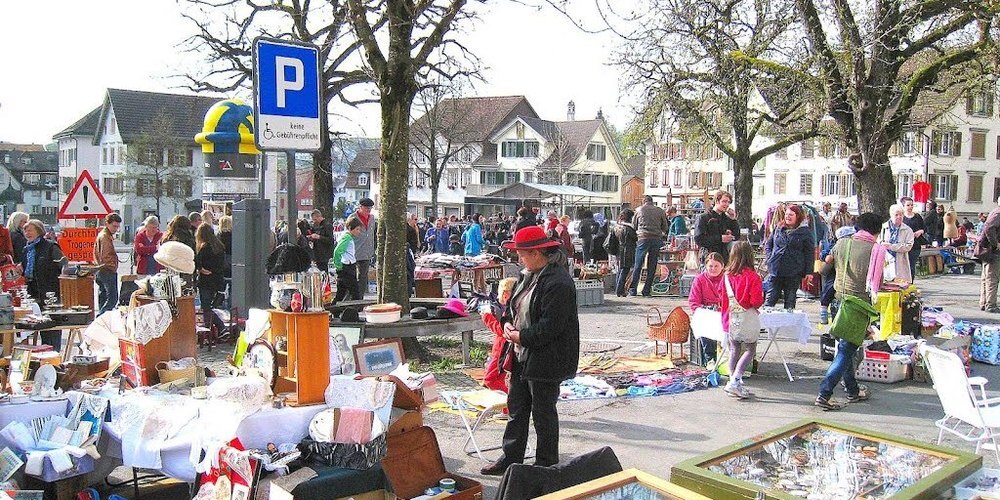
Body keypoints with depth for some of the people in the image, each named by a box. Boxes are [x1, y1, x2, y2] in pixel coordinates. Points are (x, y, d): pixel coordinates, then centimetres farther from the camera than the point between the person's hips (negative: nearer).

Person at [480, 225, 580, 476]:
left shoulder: (557, 283, -22)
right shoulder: (528, 275, 7)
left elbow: (550, 326, -25)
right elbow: (513, 304, 19)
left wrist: (521, 337, -18)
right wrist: (507, 323, -1)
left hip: (546, 360, -9)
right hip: (523, 355, 9)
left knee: (543, 413, 5)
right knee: (516, 408, 18)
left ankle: (547, 466, 22)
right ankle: (510, 459, 31)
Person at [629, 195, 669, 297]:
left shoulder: (639, 210, 7)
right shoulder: (660, 211, 9)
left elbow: (633, 225, 13)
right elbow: (665, 227, 13)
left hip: (643, 238, -1)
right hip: (657, 239, 1)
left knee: (637, 265, 1)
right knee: (652, 267, 6)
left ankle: (632, 290, -2)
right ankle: (647, 291, 6)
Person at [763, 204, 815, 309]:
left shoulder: (805, 232, 0)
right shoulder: (778, 229, 10)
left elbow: (810, 252, -1)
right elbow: (768, 244, 22)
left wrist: (808, 272, -6)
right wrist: (770, 257, 4)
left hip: (794, 273, -3)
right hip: (775, 270, 3)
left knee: (790, 301, 7)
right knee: (771, 297, 3)